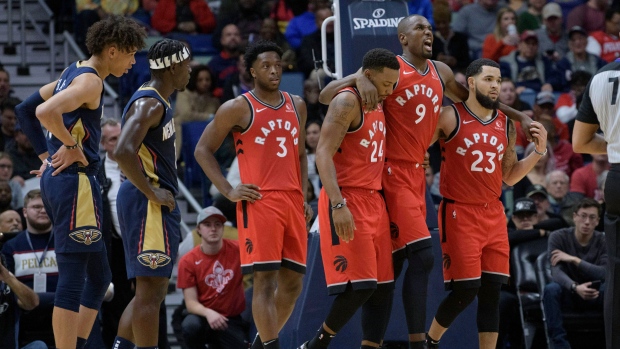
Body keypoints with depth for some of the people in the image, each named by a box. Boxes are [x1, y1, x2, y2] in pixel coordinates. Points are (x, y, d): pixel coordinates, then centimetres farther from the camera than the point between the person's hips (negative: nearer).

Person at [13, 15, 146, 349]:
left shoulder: (73, 73, 16)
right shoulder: (90, 81, -13)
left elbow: (25, 109, 24)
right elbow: (45, 112, -30)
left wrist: (46, 154, 20)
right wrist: (71, 146, -16)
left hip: (57, 178, 10)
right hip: (75, 181, -10)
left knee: (98, 277, 14)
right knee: (73, 277, -9)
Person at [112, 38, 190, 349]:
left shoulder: (157, 102, 18)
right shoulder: (149, 104, -15)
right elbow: (123, 152, -28)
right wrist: (152, 193, -21)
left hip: (154, 202, 11)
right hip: (149, 205, -11)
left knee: (152, 292, 13)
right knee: (150, 291, -8)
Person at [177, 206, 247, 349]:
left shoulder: (237, 250, -4)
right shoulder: (188, 261, -7)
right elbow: (191, 302, -10)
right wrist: (208, 313, -30)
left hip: (232, 321, 2)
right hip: (204, 317, -2)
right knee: (191, 325, -36)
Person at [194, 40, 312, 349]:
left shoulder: (296, 106, 15)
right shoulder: (238, 108, -2)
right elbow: (203, 150, 1)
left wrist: (303, 196, 13)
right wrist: (228, 191, -7)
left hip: (292, 202, 6)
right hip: (259, 201, -6)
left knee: (292, 282, 7)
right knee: (265, 280, -11)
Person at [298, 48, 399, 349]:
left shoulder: (378, 107, 16)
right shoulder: (347, 102, -11)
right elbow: (323, 154, -20)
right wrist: (338, 205, -29)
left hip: (374, 201, 9)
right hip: (347, 201, -9)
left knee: (383, 286, 4)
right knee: (360, 284, -14)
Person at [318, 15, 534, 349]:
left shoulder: (440, 73, 13)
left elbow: (471, 98, 33)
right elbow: (325, 96, -11)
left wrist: (519, 116, 27)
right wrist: (358, 78, -30)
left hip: (417, 174, 7)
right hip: (393, 172, -7)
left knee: (395, 261, 8)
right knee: (422, 255, -17)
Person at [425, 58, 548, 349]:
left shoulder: (507, 125, 10)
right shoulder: (449, 118, -7)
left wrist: (539, 152, 4)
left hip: (494, 215, 5)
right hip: (459, 215, -5)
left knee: (491, 292, 2)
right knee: (466, 290, -8)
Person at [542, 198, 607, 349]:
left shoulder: (603, 241, -5)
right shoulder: (559, 237, -9)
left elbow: (605, 273, -19)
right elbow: (556, 271, -22)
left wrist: (574, 259, -26)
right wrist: (575, 287, -42)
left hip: (594, 296, 1)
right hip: (568, 294, -1)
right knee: (551, 289, -34)